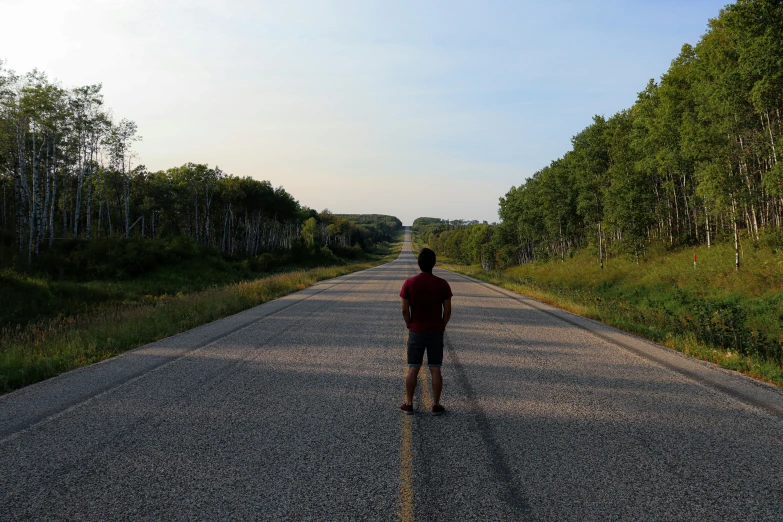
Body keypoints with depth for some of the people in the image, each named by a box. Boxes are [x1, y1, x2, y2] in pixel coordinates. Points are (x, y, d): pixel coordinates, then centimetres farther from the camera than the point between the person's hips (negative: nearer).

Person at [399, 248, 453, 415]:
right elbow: (448, 310, -5)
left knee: (413, 368, 9)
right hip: (436, 332, 0)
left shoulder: (409, 283, -9)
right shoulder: (442, 284, -7)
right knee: (435, 369, 7)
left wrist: (410, 326, 8)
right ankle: (436, 405, 12)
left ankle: (408, 404, 15)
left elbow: (405, 310, -7)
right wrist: (442, 326, 9)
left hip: (416, 332, 0)